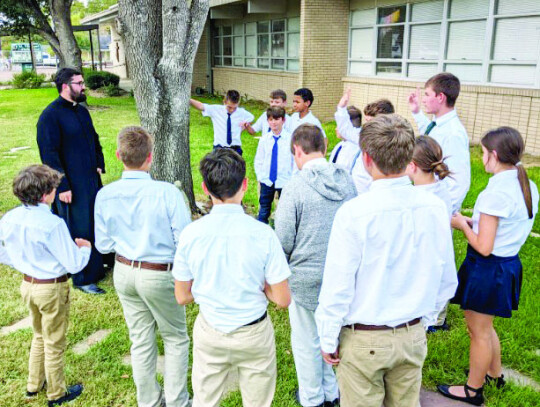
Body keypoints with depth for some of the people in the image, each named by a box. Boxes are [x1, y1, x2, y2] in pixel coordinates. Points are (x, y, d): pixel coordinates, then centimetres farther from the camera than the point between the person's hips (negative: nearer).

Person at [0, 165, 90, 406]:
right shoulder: (52, 224, -27)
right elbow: (74, 265, -21)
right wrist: (84, 248, -2)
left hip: (28, 284, 7)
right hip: (52, 289, -7)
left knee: (40, 336, 29)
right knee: (54, 343, 13)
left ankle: (34, 385, 44)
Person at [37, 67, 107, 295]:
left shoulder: (81, 111, 11)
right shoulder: (50, 116, -14)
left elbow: (94, 139, 22)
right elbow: (49, 154, -16)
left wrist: (99, 164, 9)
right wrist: (62, 187, -18)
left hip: (92, 180, 8)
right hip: (71, 186, -8)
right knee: (79, 231, 1)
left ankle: (97, 266, 34)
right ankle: (83, 279, 15)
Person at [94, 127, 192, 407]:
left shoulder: (105, 195, -10)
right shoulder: (167, 192, -24)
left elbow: (104, 245, 0)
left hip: (124, 272, 5)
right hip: (160, 275, -4)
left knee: (140, 340, 20)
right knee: (175, 338, 17)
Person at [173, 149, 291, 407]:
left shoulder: (190, 234, -15)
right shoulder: (263, 234, -21)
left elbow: (182, 296, -5)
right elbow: (282, 299, -15)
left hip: (209, 334, 2)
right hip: (254, 336, -1)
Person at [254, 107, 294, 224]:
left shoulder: (290, 138, -6)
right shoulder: (264, 139, 2)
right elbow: (258, 160, 9)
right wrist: (260, 176, 1)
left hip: (285, 182, -2)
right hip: (266, 181, 2)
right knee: (263, 211, 11)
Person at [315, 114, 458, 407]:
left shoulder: (353, 213, -23)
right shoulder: (435, 207, -8)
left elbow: (337, 288, -18)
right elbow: (447, 280, 3)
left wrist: (328, 340, -3)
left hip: (363, 340, -4)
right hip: (413, 336, 5)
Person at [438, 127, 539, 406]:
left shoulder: (495, 192, -26)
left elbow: (483, 246, -24)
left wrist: (463, 225, -8)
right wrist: (477, 222, 10)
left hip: (487, 269, -8)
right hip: (510, 264, 8)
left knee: (479, 332, 11)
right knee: (484, 327, 27)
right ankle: (495, 374, 47)